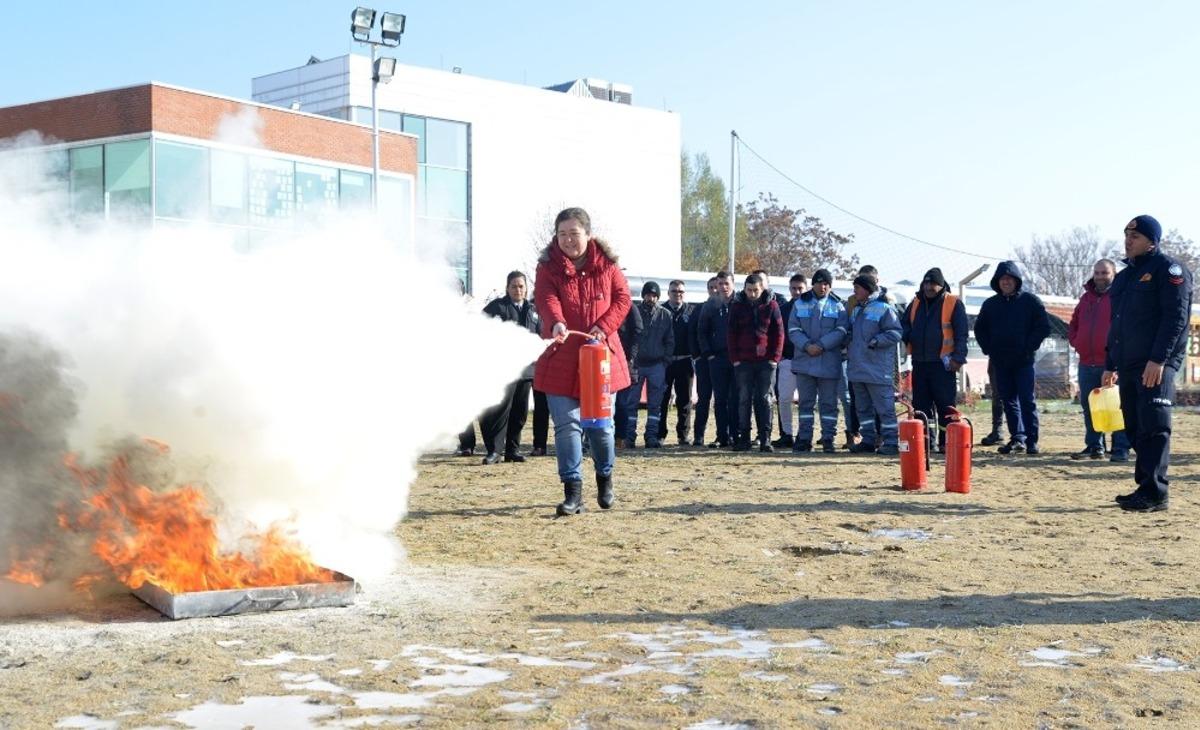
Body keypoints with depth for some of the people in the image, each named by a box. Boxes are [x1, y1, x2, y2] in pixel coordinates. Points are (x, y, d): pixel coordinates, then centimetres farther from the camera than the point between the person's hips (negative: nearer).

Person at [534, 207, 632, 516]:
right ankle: (573, 491, 0)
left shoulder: (606, 264, 3)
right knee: (567, 425, -4)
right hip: (562, 358, -1)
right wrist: (555, 323, -40)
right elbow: (547, 300, -19)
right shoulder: (548, 267, -3)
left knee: (600, 423, 11)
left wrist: (603, 327, -13)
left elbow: (623, 298, 3)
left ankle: (605, 478, 33)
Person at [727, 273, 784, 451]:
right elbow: (732, 334, 5)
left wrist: (775, 357, -5)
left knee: (764, 400, 1)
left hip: (766, 361, -1)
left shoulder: (771, 305, 2)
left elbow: (779, 333, 2)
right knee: (744, 400, 2)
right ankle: (743, 438, 5)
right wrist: (734, 358, -3)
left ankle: (765, 439, 2)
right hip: (743, 361, 1)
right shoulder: (737, 306, 4)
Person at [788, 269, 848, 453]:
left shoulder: (837, 306, 4)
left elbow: (841, 331, -6)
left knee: (829, 403, 3)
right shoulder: (800, 304, 7)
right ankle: (804, 438, 12)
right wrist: (807, 346, -16)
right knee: (805, 402, 7)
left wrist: (821, 345, -18)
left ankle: (828, 439, 8)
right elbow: (793, 330, 0)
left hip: (829, 363, -1)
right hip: (804, 361, 1)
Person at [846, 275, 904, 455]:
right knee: (864, 408, 12)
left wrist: (877, 341, -22)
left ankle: (891, 442, -2)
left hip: (878, 370, -9)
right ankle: (869, 440, 19)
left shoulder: (884, 308, -9)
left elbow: (896, 332, -14)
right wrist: (849, 351, 13)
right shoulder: (857, 310, 18)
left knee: (884, 407, -6)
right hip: (857, 369, 9)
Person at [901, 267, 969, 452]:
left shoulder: (953, 304, -1)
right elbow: (904, 324, 24)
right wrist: (908, 338, 2)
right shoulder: (915, 303, 15)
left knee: (945, 405, -4)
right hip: (919, 362, 5)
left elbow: (961, 333, -4)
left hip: (943, 364, -5)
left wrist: (958, 358, -11)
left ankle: (945, 442, 0)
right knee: (921, 404, 7)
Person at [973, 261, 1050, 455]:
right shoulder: (991, 304, 11)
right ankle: (1017, 438, 9)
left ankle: (1032, 441, -3)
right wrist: (988, 349, 6)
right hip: (1001, 361, 4)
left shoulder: (1030, 301, 0)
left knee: (1027, 400, -5)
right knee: (1008, 400, 5)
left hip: (1024, 360, -4)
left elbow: (1044, 327, -2)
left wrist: (1029, 348, -9)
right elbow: (980, 328, 20)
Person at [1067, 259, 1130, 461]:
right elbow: (1073, 325, 28)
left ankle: (1121, 448, -3)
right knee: (1089, 406, 10)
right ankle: (1094, 446, 18)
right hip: (1087, 364, 7)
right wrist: (1076, 342, 12)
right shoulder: (1086, 298, 18)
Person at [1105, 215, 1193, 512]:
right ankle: (1144, 487, 14)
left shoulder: (1168, 269, -4)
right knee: (1136, 429, 8)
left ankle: (1155, 493, -13)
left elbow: (1176, 317, -13)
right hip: (1128, 366, 8)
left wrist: (1158, 359, -21)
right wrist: (1110, 365, 20)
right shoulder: (1123, 277, 22)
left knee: (1154, 427, -12)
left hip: (1156, 365, -8)